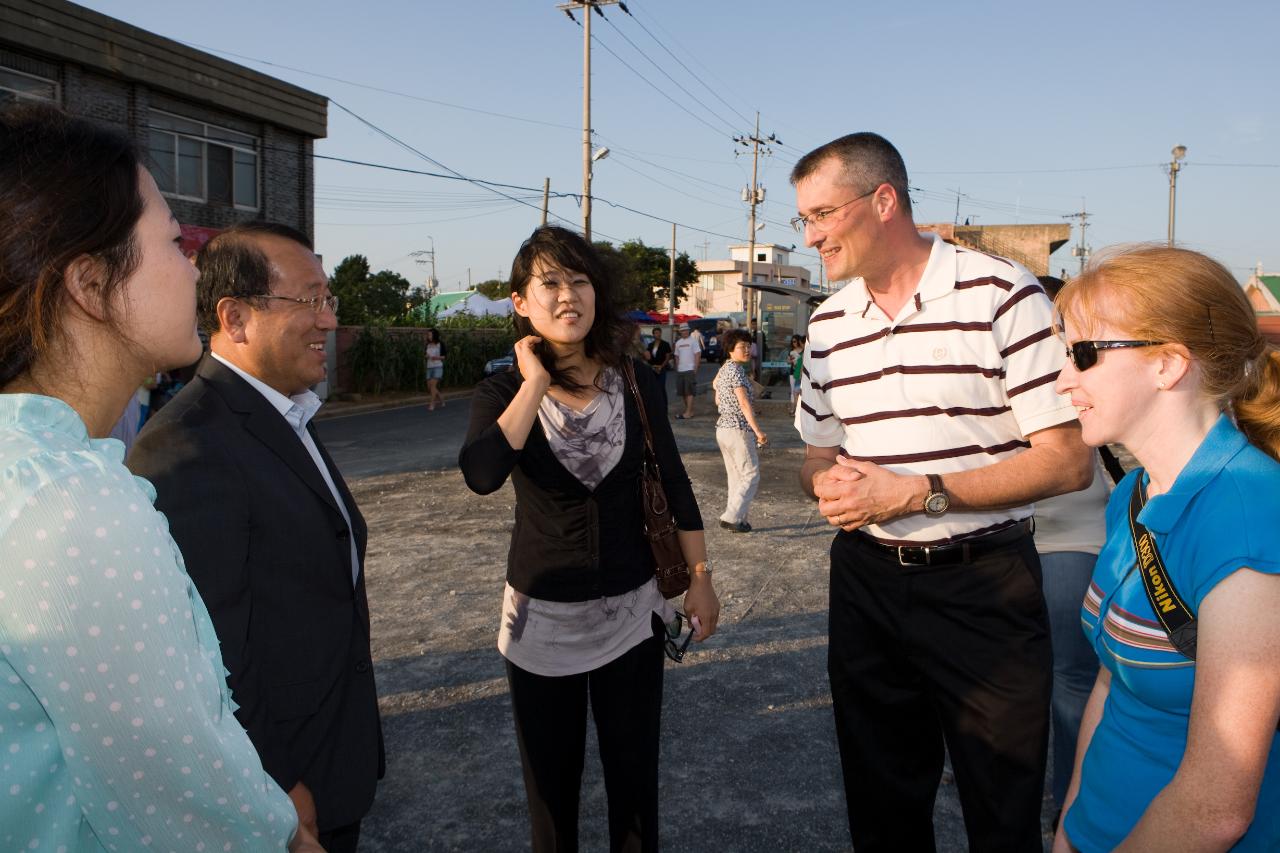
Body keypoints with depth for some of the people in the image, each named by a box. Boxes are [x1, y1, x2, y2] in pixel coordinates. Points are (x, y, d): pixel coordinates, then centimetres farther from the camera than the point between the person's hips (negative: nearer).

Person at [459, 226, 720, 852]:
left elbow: (674, 484, 3)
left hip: (633, 610, 1)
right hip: (543, 613, -1)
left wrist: (700, 577, 3)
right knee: (551, 778, 16)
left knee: (634, 774, 16)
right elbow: (482, 475, -29)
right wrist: (536, 385, -22)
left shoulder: (635, 382, -4)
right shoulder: (505, 393, -8)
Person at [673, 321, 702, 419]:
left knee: (689, 392, -9)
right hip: (680, 370, 6)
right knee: (683, 392, 8)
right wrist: (677, 368, 9)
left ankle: (688, 413, -11)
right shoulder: (678, 342, 14)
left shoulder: (693, 341, -3)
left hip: (690, 369, -6)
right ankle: (689, 410, 17)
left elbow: (698, 355, -7)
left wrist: (695, 369, -12)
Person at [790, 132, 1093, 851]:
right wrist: (829, 483, -9)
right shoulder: (829, 323, 7)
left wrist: (915, 492, -21)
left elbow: (1070, 461, -15)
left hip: (985, 584, -5)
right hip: (865, 581, 5)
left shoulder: (1001, 294, -12)